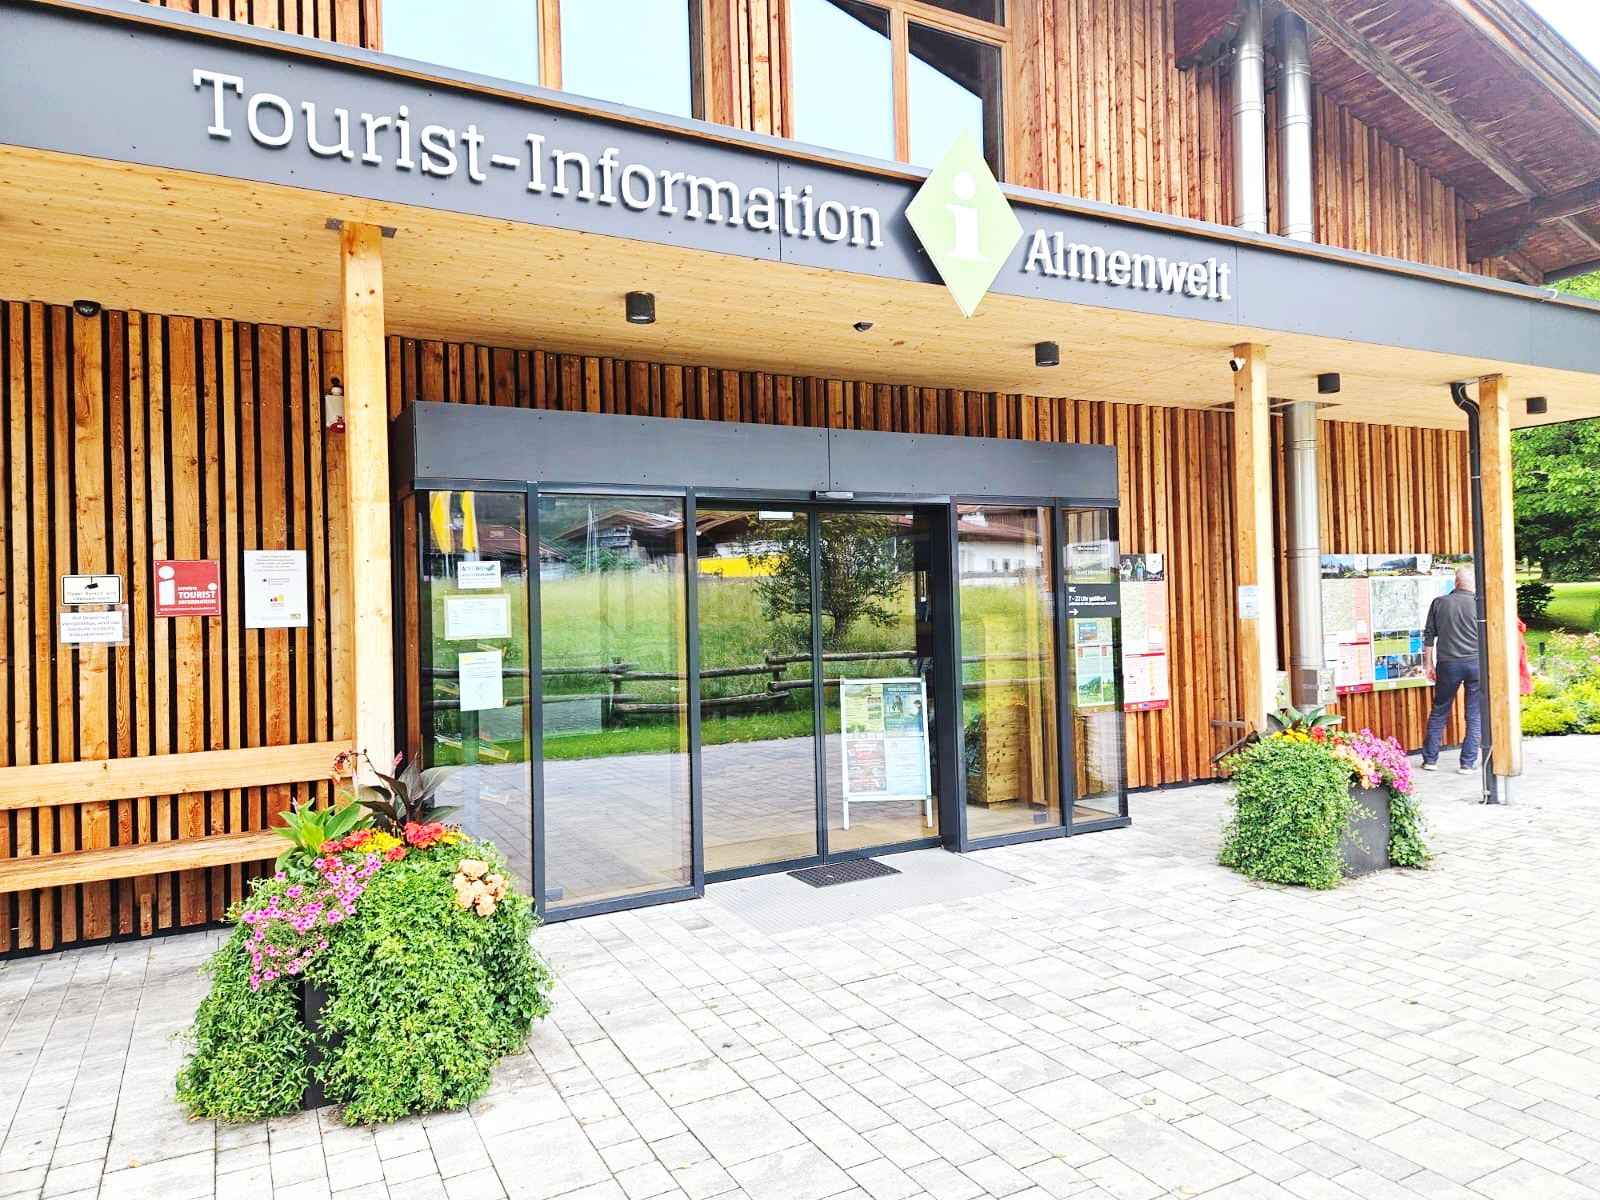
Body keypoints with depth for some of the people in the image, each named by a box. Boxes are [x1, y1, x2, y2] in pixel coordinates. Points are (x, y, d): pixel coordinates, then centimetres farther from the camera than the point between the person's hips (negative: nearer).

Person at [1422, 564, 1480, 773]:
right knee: (1475, 715, 6)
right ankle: (1468, 763, 7)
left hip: (1448, 664, 1)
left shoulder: (1439, 603, 1)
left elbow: (1429, 636, 4)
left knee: (1439, 712, 12)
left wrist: (1429, 664, 11)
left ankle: (1430, 759, 15)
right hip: (1476, 662, -1)